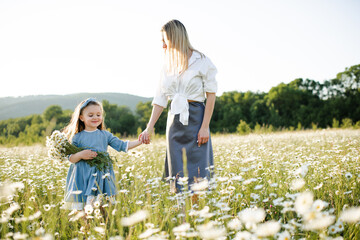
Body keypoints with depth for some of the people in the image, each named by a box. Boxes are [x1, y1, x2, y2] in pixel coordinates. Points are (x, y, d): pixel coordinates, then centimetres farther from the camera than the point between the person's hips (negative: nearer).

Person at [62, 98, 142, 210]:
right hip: (82, 179, -1)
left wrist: (139, 141, -5)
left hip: (102, 178, 2)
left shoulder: (105, 135, 9)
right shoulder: (77, 137, 4)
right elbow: (70, 158, 3)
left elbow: (122, 145, 5)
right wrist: (81, 155, -16)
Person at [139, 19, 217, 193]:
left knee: (197, 172, -4)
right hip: (174, 120, 5)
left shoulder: (201, 61, -4)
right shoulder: (168, 65, 11)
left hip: (195, 119, -5)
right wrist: (149, 128, 2)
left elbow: (211, 96, -4)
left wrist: (205, 127, -11)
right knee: (177, 174, 6)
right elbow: (160, 99, 9)